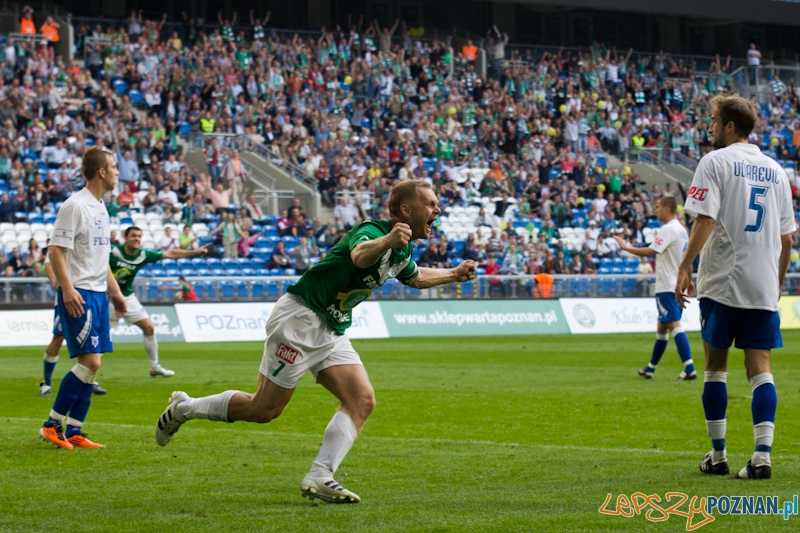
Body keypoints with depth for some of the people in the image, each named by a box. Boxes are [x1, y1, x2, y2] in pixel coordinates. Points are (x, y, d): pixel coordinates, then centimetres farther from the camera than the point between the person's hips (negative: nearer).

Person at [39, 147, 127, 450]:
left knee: (92, 365, 6)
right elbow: (55, 250, -16)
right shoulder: (75, 206, -12)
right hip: (78, 295, -9)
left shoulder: (100, 208, 16)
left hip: (98, 294, 9)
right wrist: (67, 289, -24)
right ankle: (52, 425, -5)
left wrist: (114, 291, 24)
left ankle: (73, 432, 9)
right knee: (89, 362, -14)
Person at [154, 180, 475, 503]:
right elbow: (359, 256, -48)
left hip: (332, 331, 9)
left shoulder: (402, 250, 10)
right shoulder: (373, 230, -20)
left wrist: (454, 274, 28)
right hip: (301, 318, -9)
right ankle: (184, 407, 18)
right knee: (263, 410, -4)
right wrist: (385, 241, -67)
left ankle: (319, 477, -16)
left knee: (363, 401, -10)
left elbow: (416, 278, 36)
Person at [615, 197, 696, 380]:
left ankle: (689, 369, -26)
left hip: (667, 287, -10)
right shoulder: (682, 230, 16)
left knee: (674, 324, -16)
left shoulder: (668, 229, -14)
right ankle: (650, 368, 29)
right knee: (662, 327, 18)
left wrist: (626, 247, -13)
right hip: (678, 285, 10)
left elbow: (651, 251, -22)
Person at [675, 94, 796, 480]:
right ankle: (762, 454, -11)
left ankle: (717, 455, 11)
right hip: (763, 285, 4)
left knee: (716, 364, 7)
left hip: (722, 282, -4)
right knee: (760, 367, 1)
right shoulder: (775, 170, 13)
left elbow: (705, 219, -15)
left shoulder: (715, 162, -3)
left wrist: (686, 266, -14)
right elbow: (787, 237, 14)